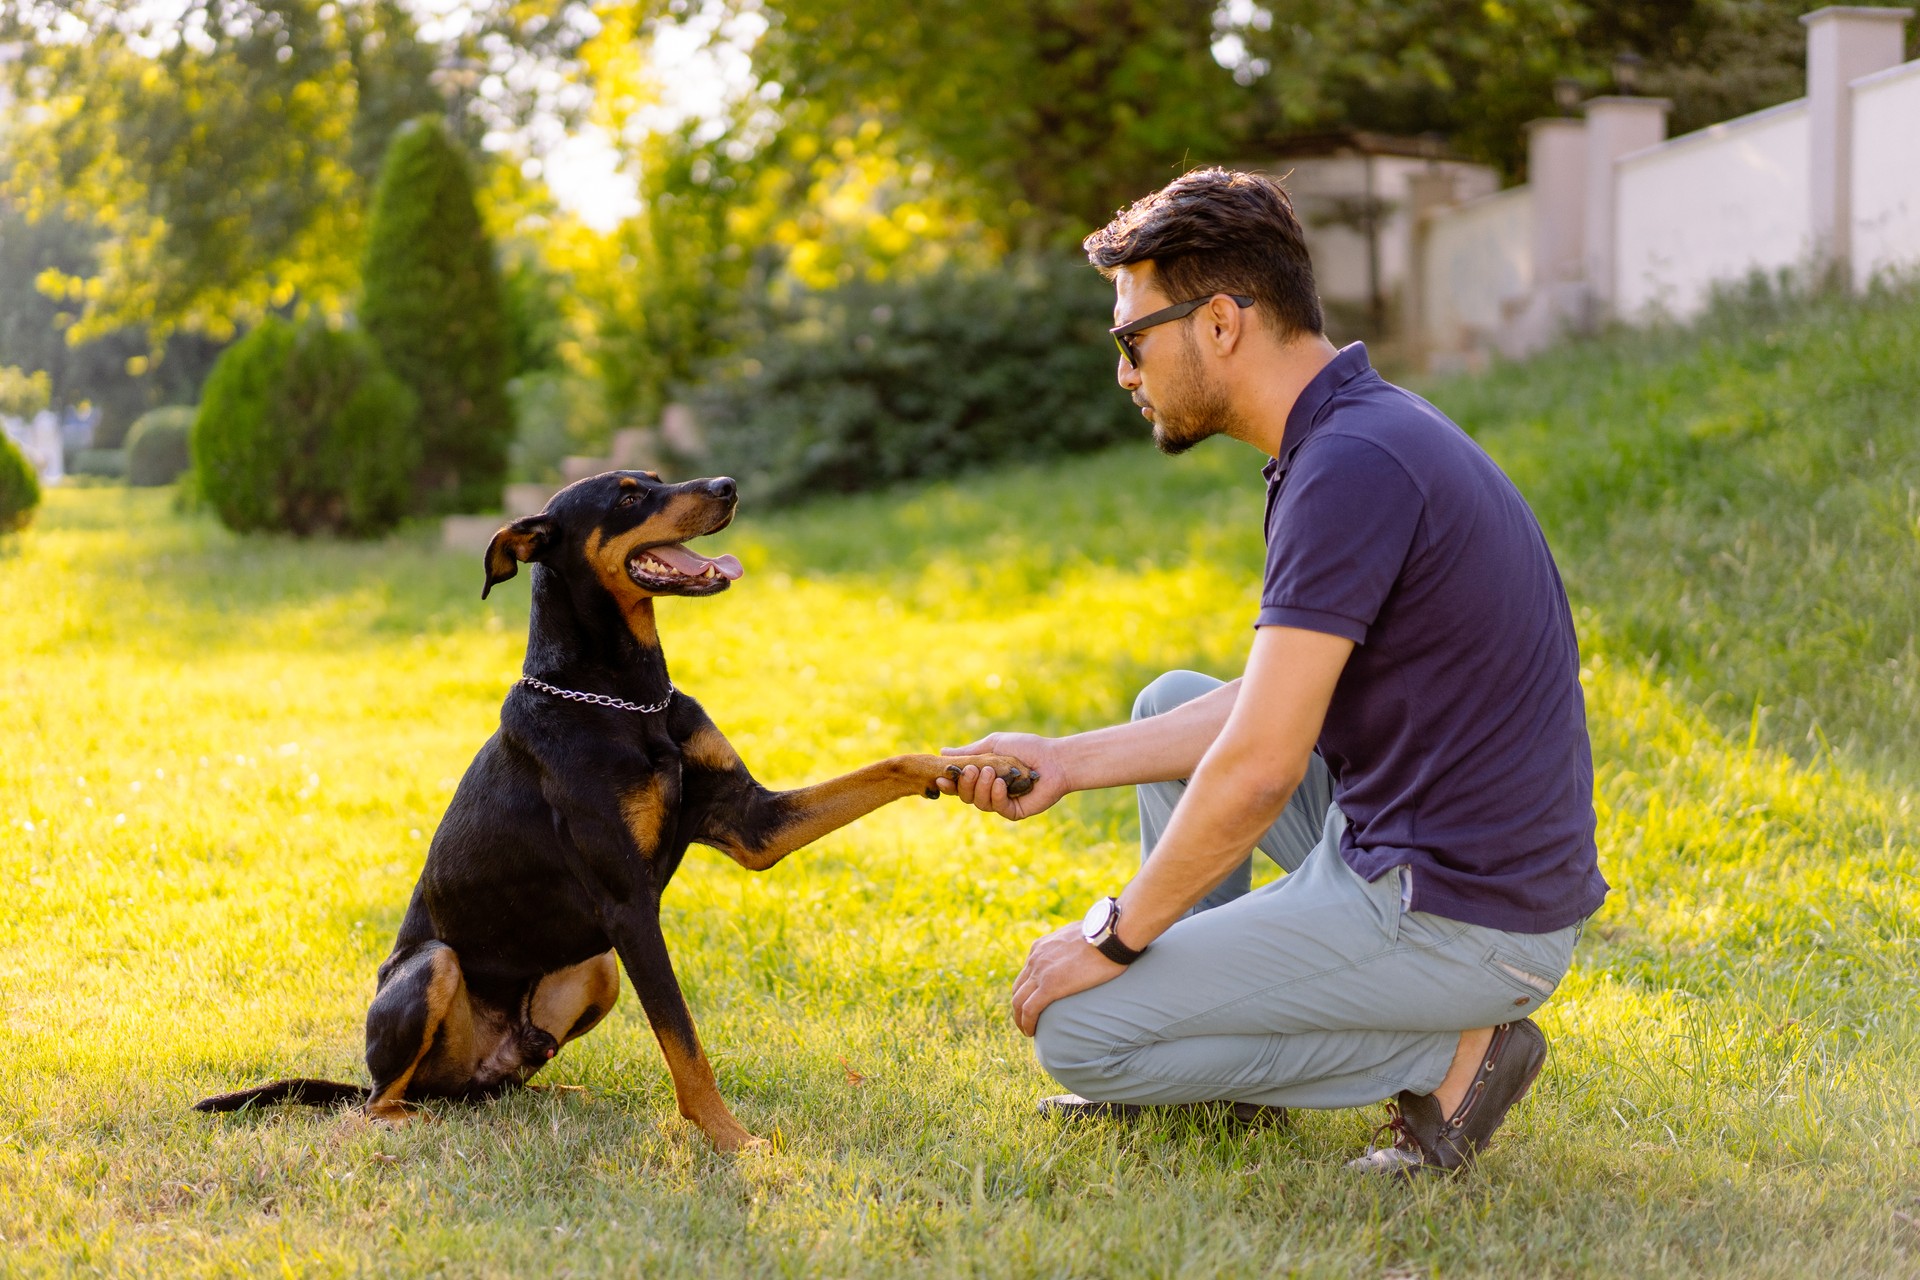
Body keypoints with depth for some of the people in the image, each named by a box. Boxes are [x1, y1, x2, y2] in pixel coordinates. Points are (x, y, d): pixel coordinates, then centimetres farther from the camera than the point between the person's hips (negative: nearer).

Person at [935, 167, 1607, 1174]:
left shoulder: (1351, 468, -23)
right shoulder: (1364, 431, 9)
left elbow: (1256, 775, -25)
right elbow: (1282, 703, 17)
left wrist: (1114, 938, -11)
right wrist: (1069, 761, 14)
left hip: (1451, 920, -10)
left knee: (1076, 1030, -6)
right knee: (1173, 704, 23)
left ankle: (1448, 1052, -3)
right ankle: (1202, 1052, 26)